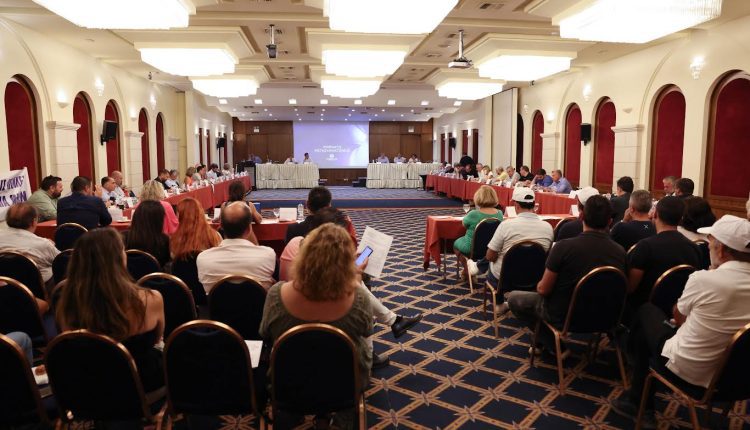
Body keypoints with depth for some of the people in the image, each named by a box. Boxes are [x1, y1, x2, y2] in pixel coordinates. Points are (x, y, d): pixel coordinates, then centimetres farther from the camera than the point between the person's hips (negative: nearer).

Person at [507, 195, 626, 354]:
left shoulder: (564, 247, -27)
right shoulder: (620, 252, -14)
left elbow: (544, 289, -18)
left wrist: (539, 286, 7)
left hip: (564, 315, -6)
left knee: (513, 298, 15)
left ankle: (554, 345, 12)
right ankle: (541, 341, 30)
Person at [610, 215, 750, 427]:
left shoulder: (703, 278, -22)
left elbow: (678, 318, -4)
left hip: (686, 369, -6)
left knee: (646, 311, 18)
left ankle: (637, 402, 31)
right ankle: (642, 406, 33)